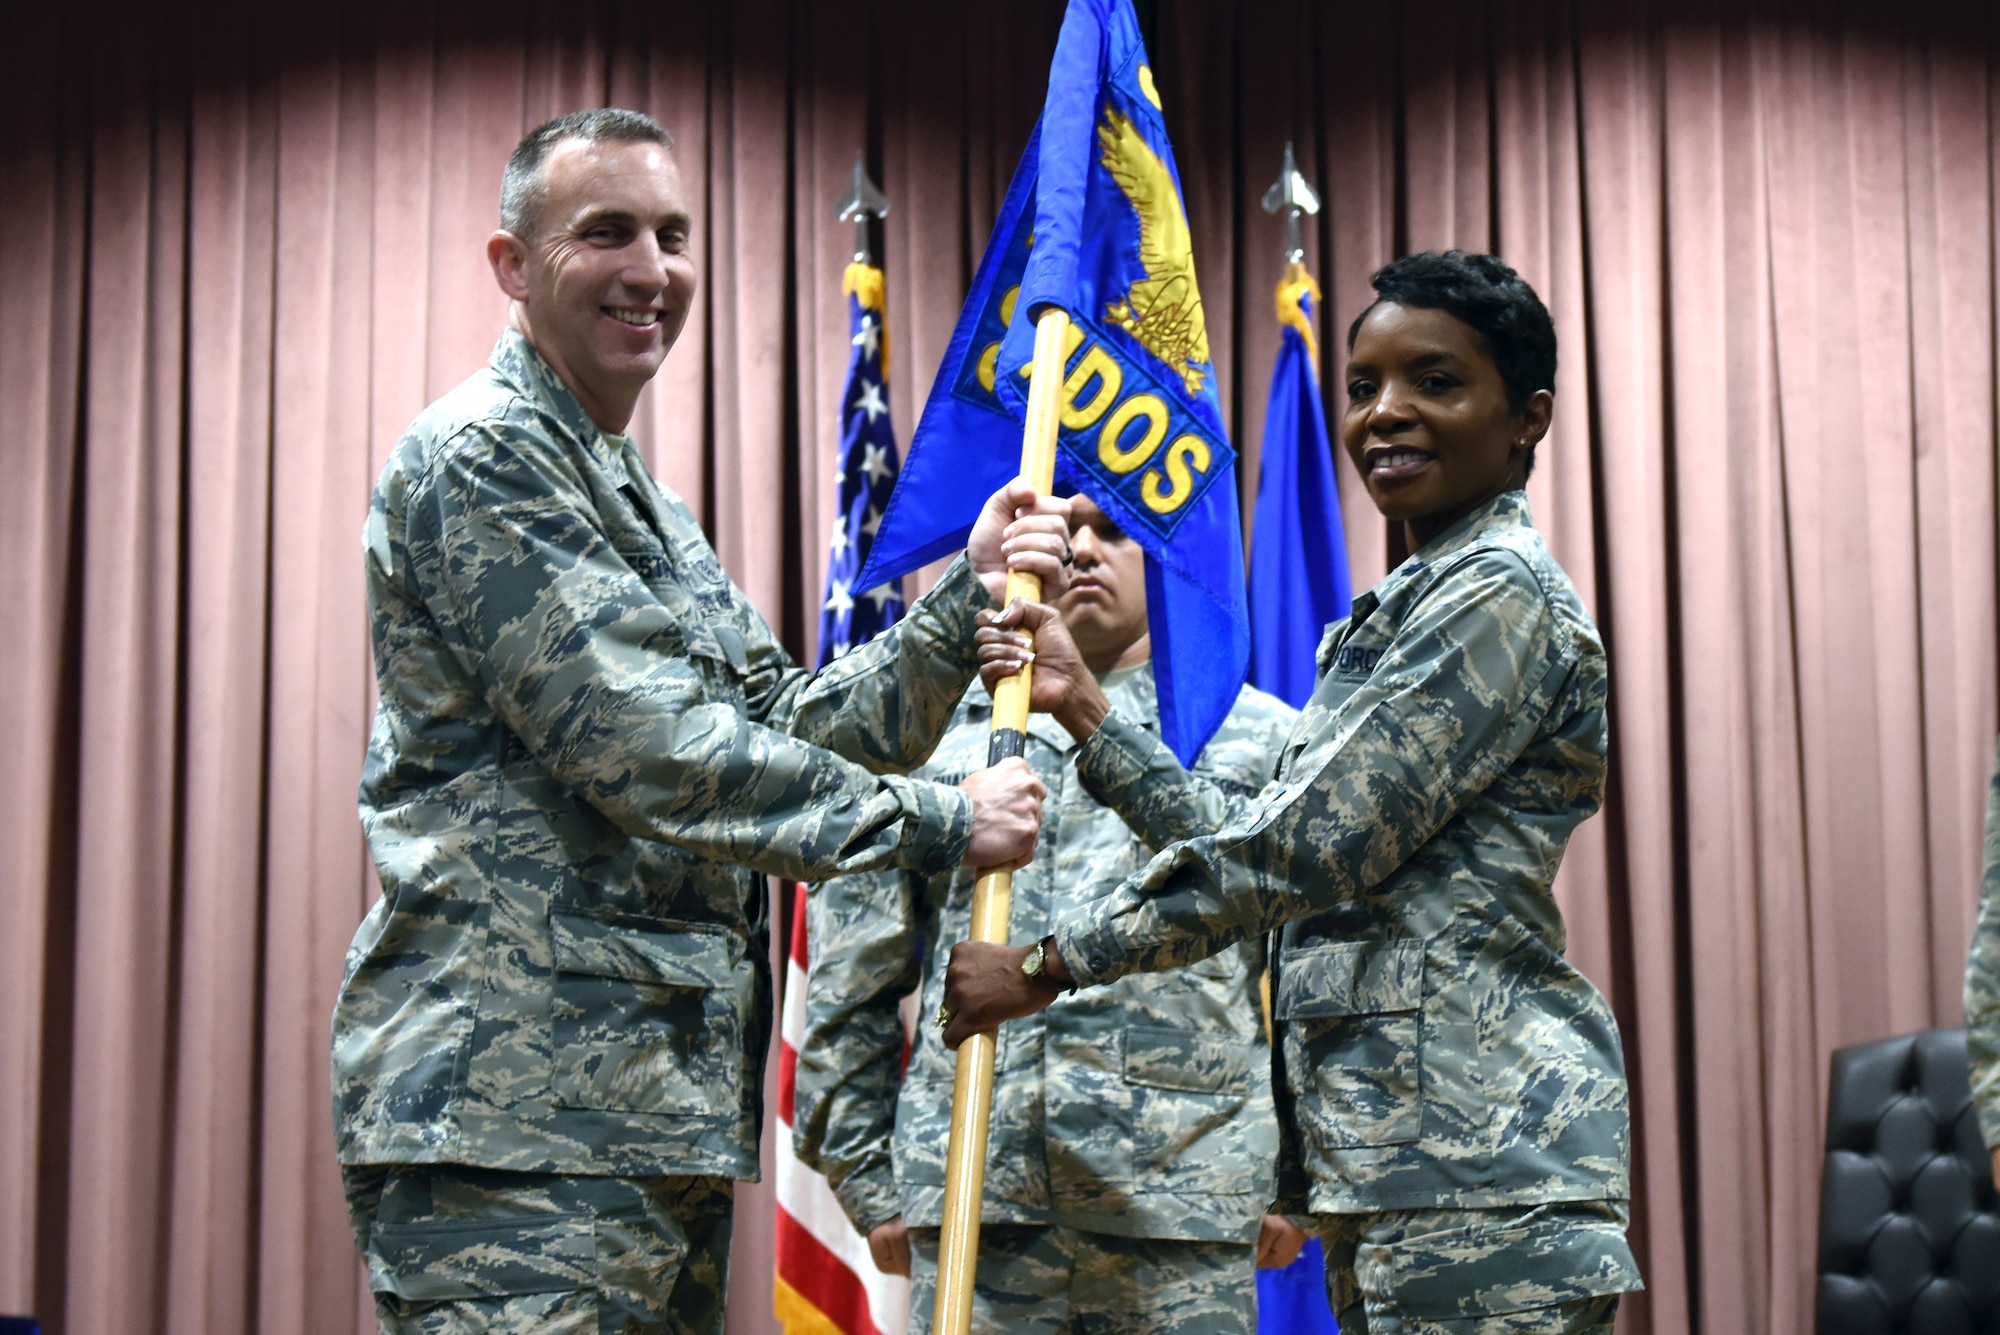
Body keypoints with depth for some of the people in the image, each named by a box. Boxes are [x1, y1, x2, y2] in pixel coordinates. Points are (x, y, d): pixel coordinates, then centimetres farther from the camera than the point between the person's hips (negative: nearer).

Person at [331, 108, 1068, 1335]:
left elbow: (789, 726, 18)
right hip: (514, 1111, -10)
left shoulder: (644, 506, 24)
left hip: (659, 1117, 10)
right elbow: (643, 751, -16)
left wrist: (969, 599, 4)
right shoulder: (480, 459, -8)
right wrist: (937, 824, -10)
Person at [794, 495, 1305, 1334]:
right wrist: (866, 1177, 9)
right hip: (971, 1193, 1)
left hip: (1185, 1193, -1)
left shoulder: (1254, 733, 12)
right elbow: (850, 977, 13)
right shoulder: (937, 733, 14)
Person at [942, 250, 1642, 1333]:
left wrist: (1049, 964, -9)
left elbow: (1308, 848, -16)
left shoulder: (1497, 595, -10)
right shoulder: (1407, 607, 22)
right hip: (1391, 1163, 10)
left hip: (1477, 1159, -10)